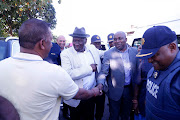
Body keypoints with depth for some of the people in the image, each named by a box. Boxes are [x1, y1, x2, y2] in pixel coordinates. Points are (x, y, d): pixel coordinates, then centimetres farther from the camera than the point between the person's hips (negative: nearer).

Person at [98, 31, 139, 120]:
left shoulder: (134, 51, -2)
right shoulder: (108, 53, -12)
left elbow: (137, 70, 4)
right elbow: (103, 72, -13)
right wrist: (100, 83, -30)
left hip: (130, 89, 3)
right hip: (115, 90, -3)